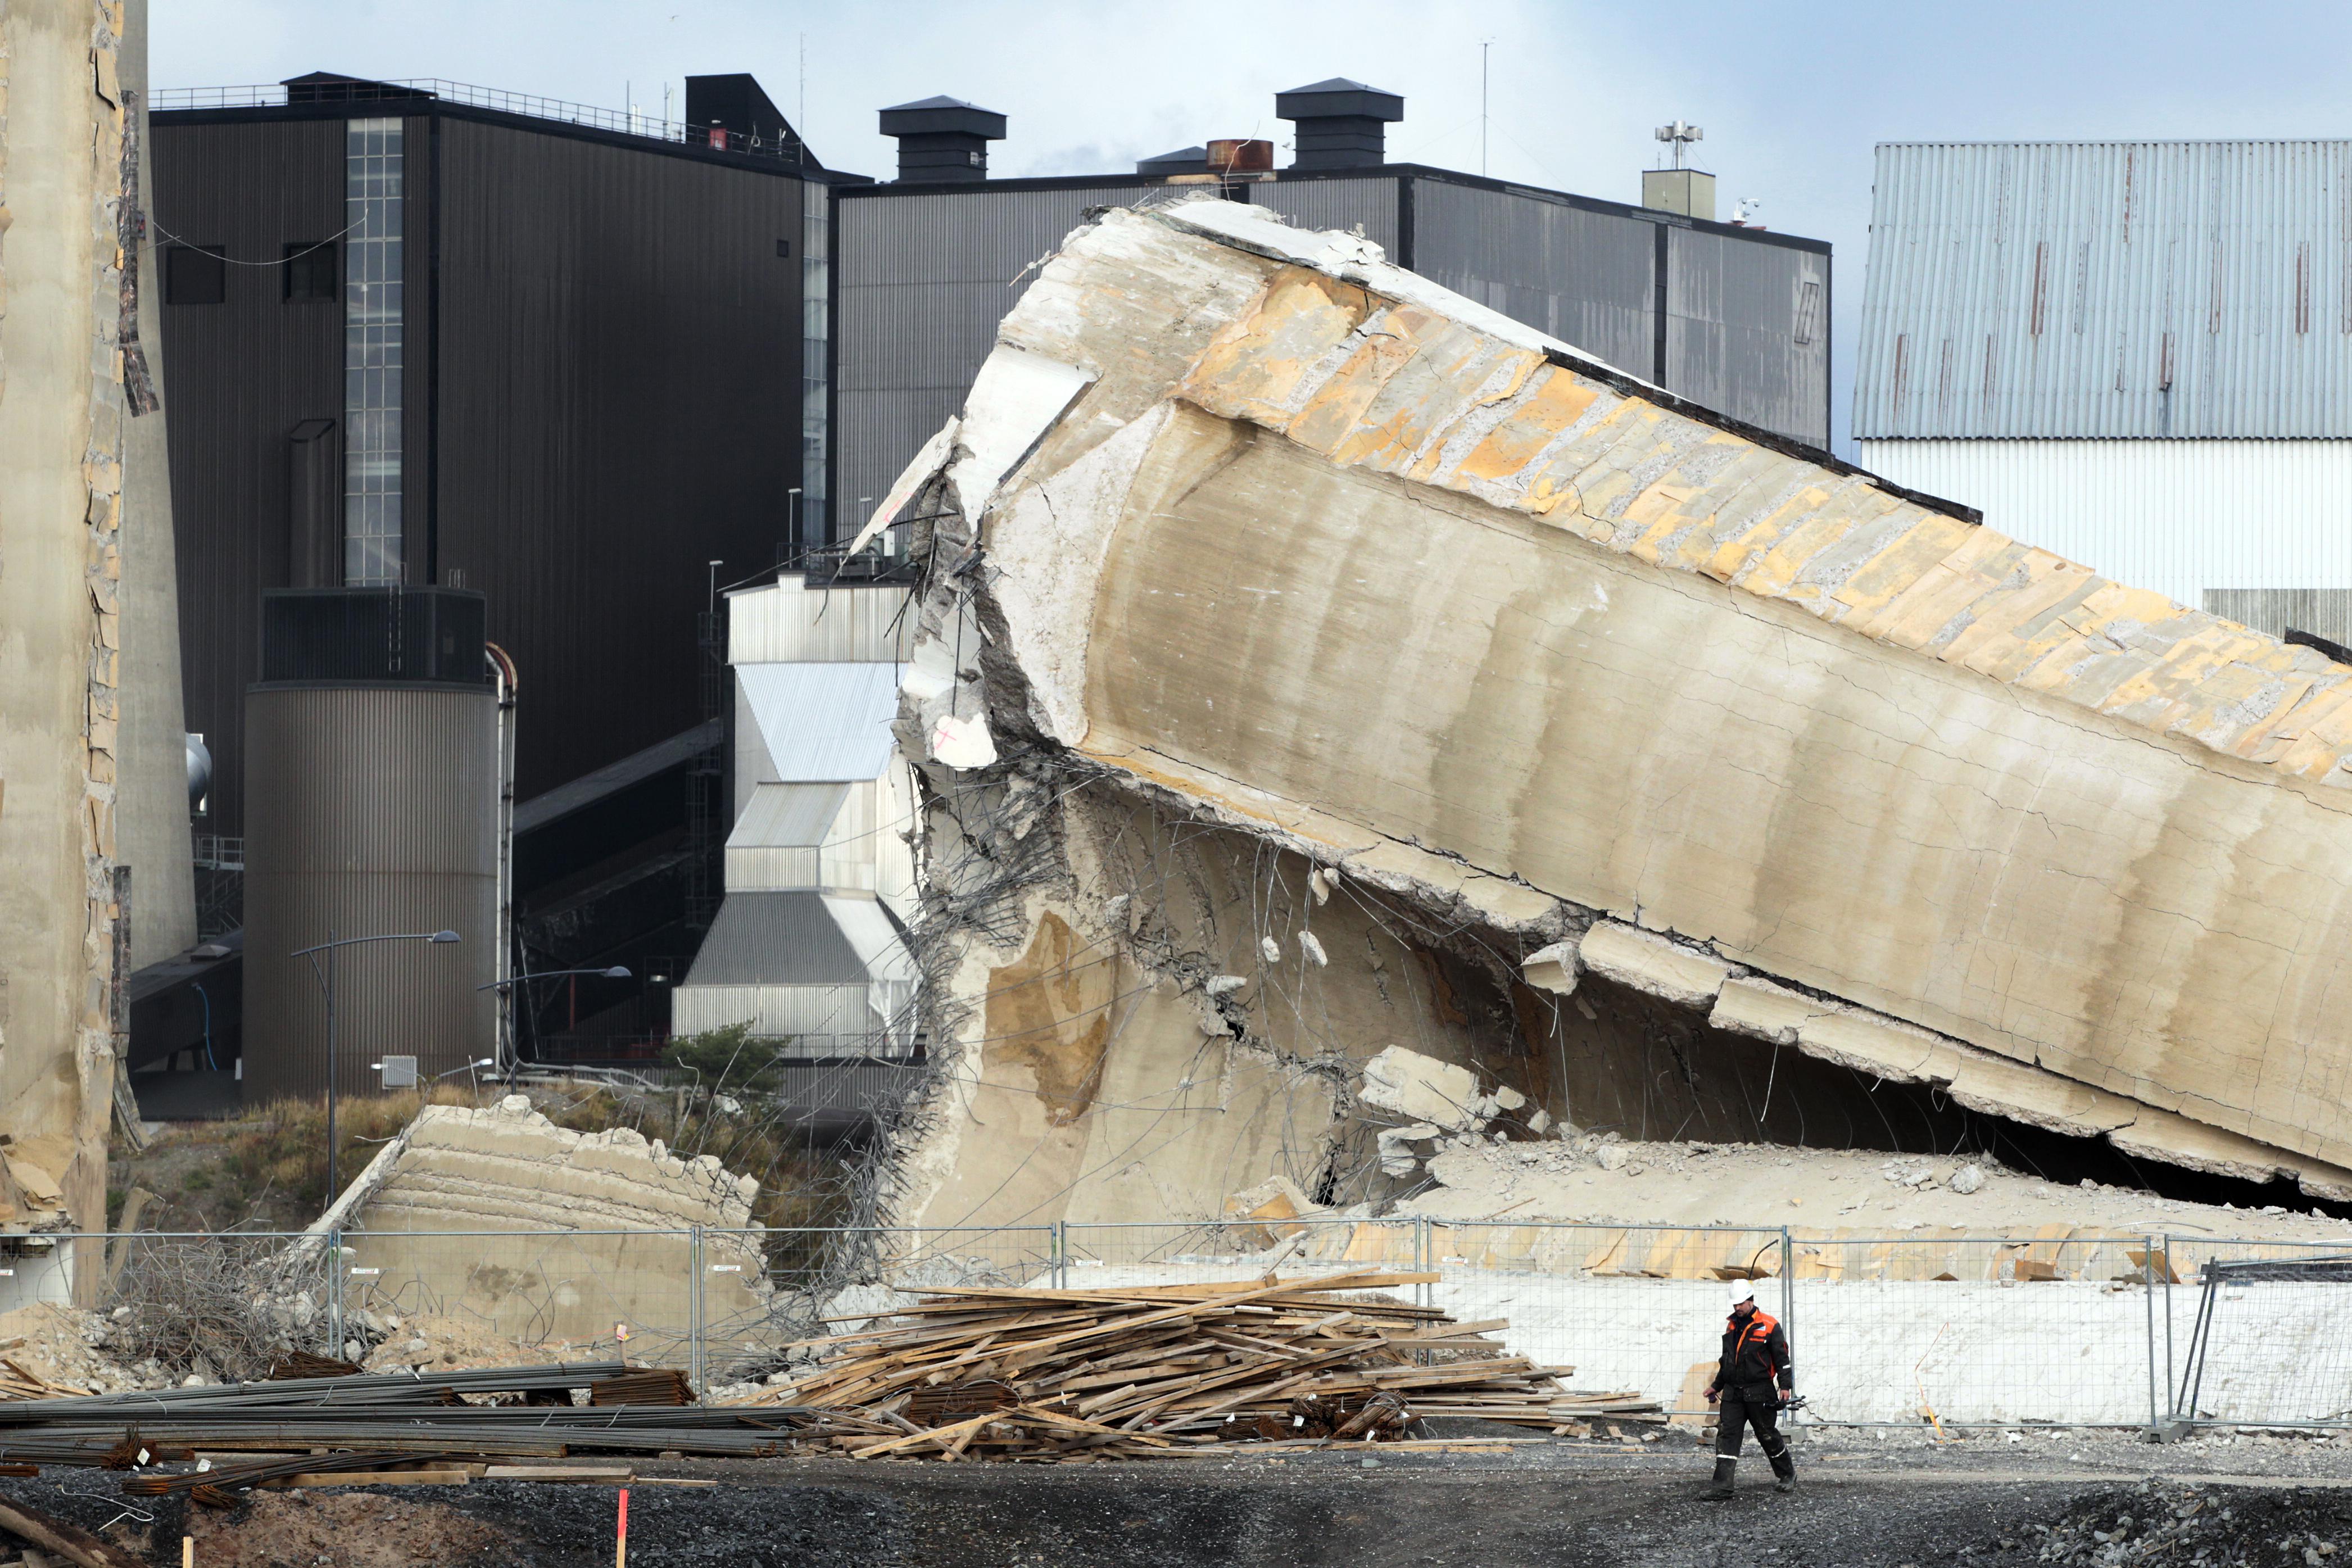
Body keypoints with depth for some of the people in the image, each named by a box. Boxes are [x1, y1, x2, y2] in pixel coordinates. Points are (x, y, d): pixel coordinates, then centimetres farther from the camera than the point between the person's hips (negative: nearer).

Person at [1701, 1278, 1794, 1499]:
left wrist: (1785, 1386, -13)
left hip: (1760, 1393, -5)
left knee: (1768, 1435, 5)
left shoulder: (1769, 1326, -5)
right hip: (1732, 1393, 5)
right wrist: (1716, 1386, 30)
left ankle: (1787, 1475, 27)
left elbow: (1782, 1358, -5)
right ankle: (1722, 1486, -10)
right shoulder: (1731, 1327, 14)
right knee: (1727, 1435, -5)